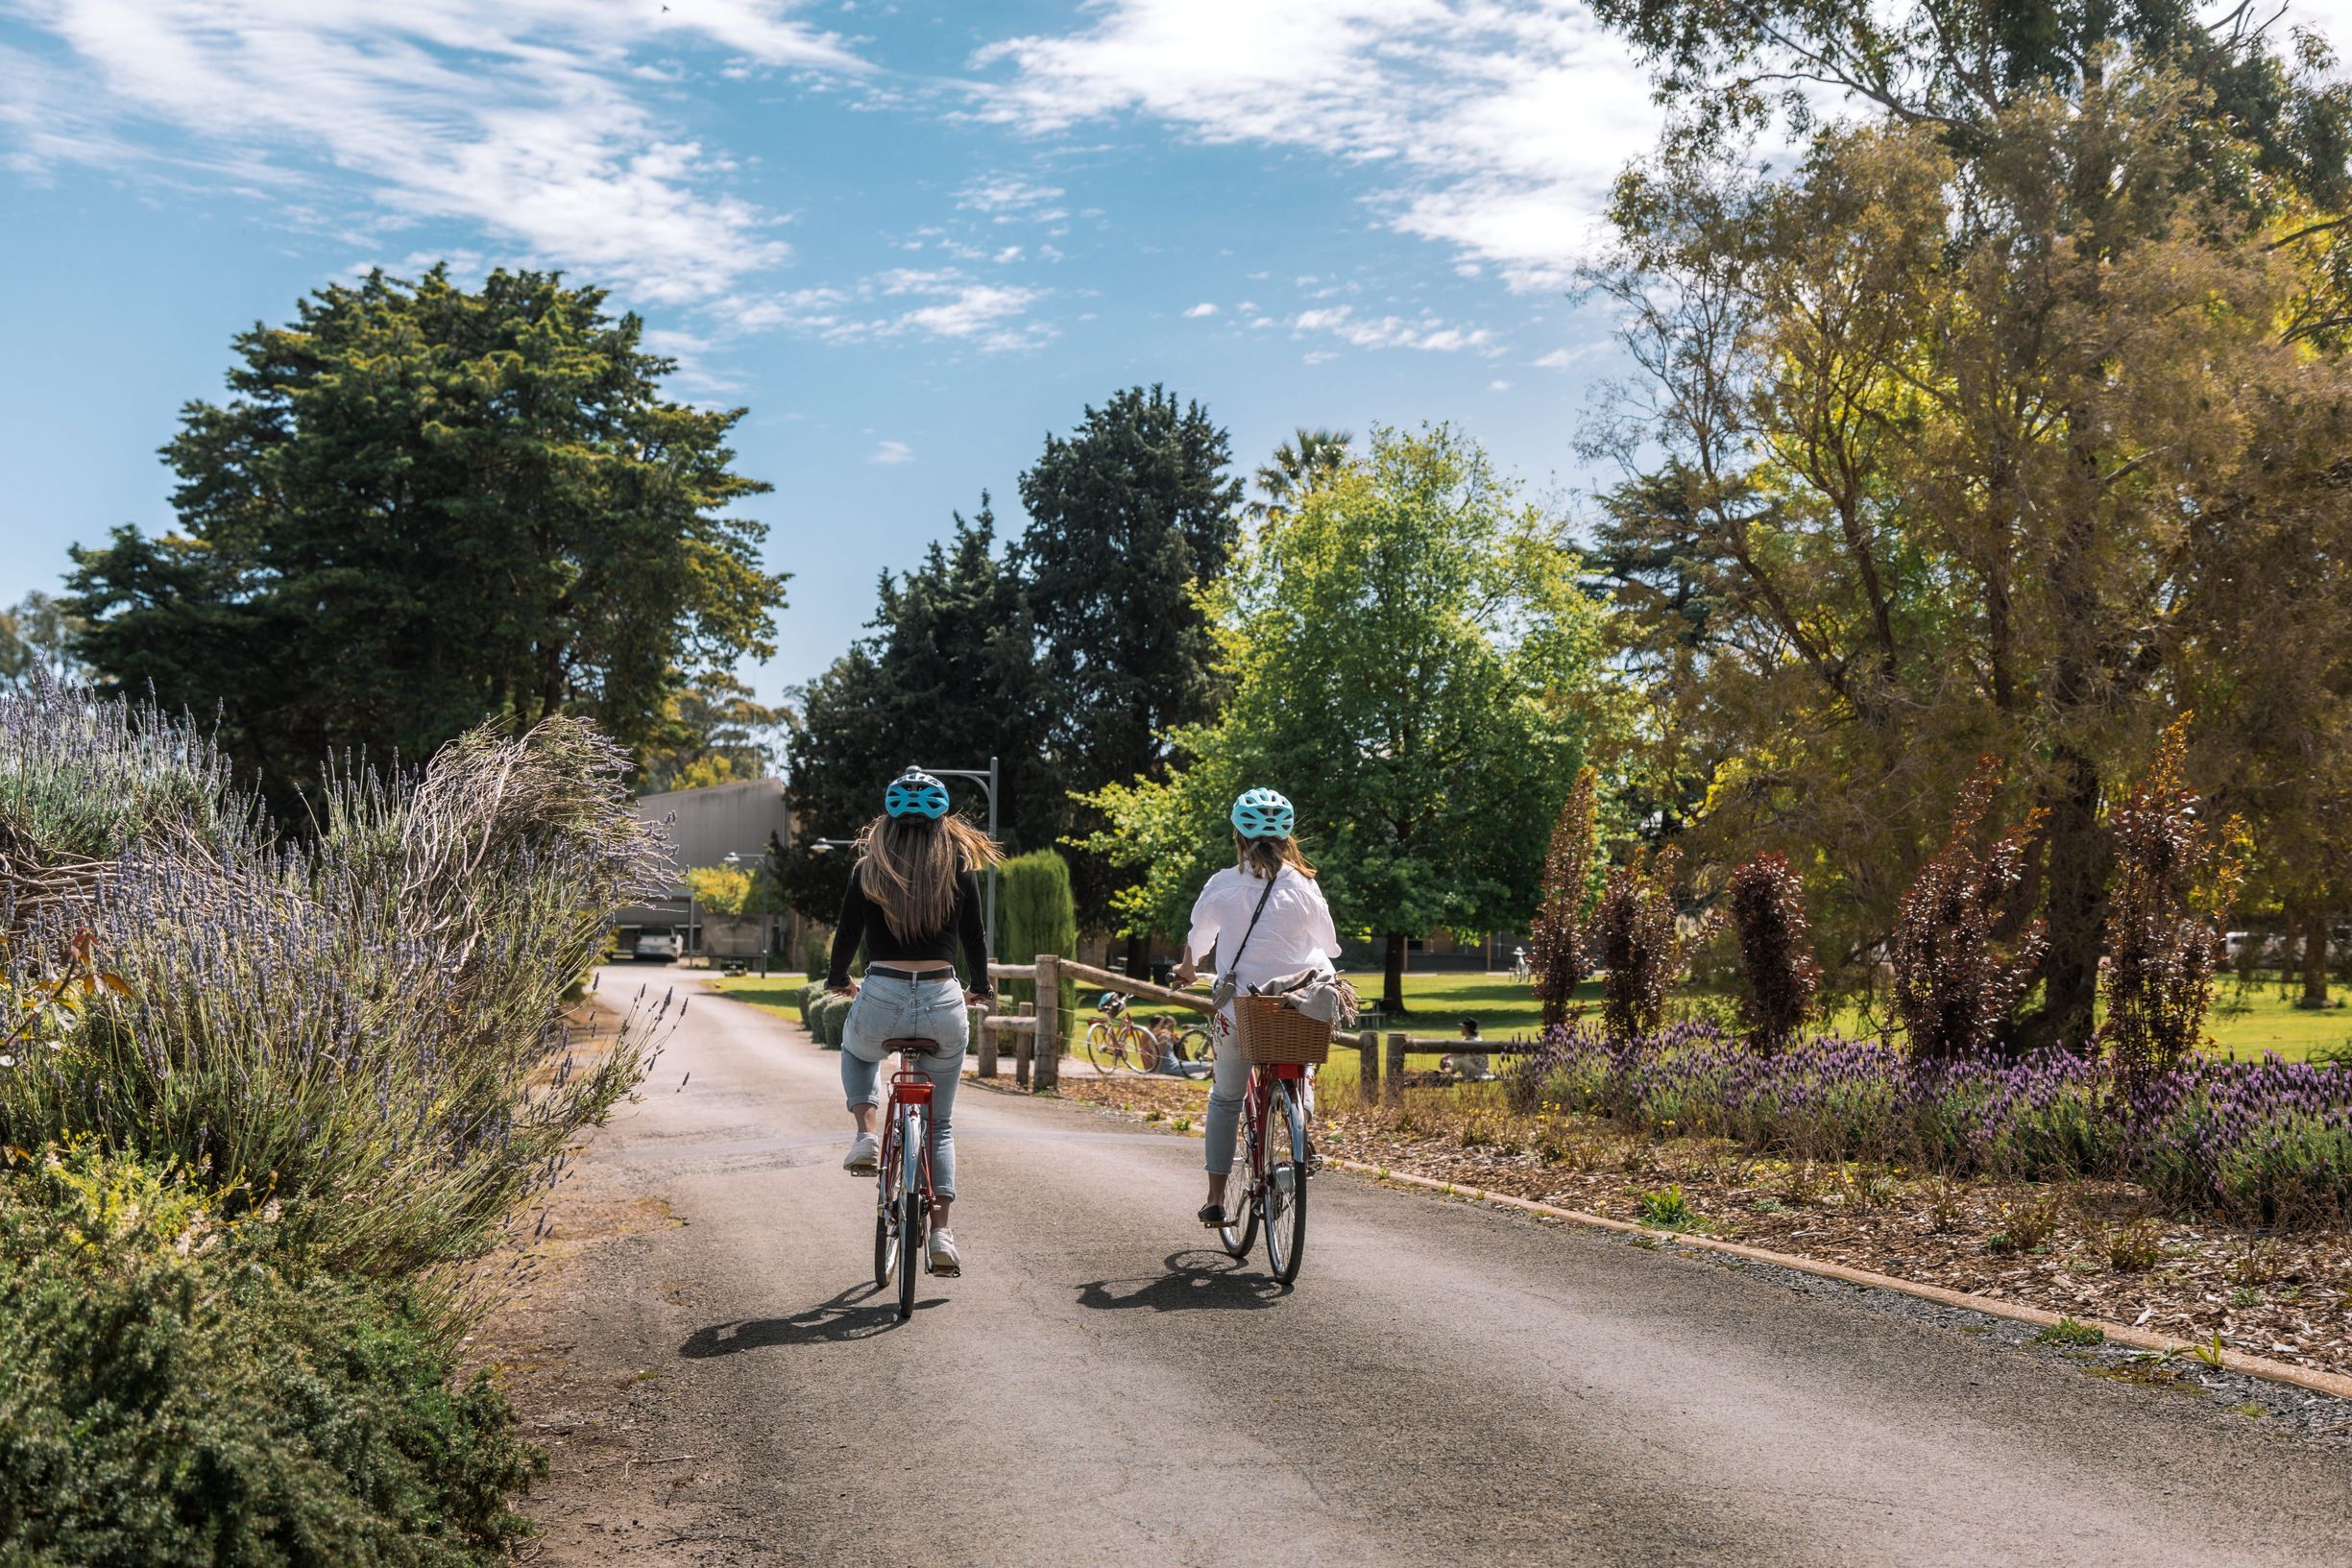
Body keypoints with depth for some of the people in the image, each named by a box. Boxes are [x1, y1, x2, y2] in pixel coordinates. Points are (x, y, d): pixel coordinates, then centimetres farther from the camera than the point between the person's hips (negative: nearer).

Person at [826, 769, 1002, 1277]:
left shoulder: (869, 867, 3)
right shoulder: (959, 865, 4)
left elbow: (847, 934, 8)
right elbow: (974, 937, 9)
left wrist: (837, 980, 28)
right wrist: (981, 989, 27)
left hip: (881, 999, 0)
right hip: (944, 1003, 1)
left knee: (856, 1053, 36)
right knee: (939, 1123, 18)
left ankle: (866, 1133, 12)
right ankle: (941, 1233, 10)